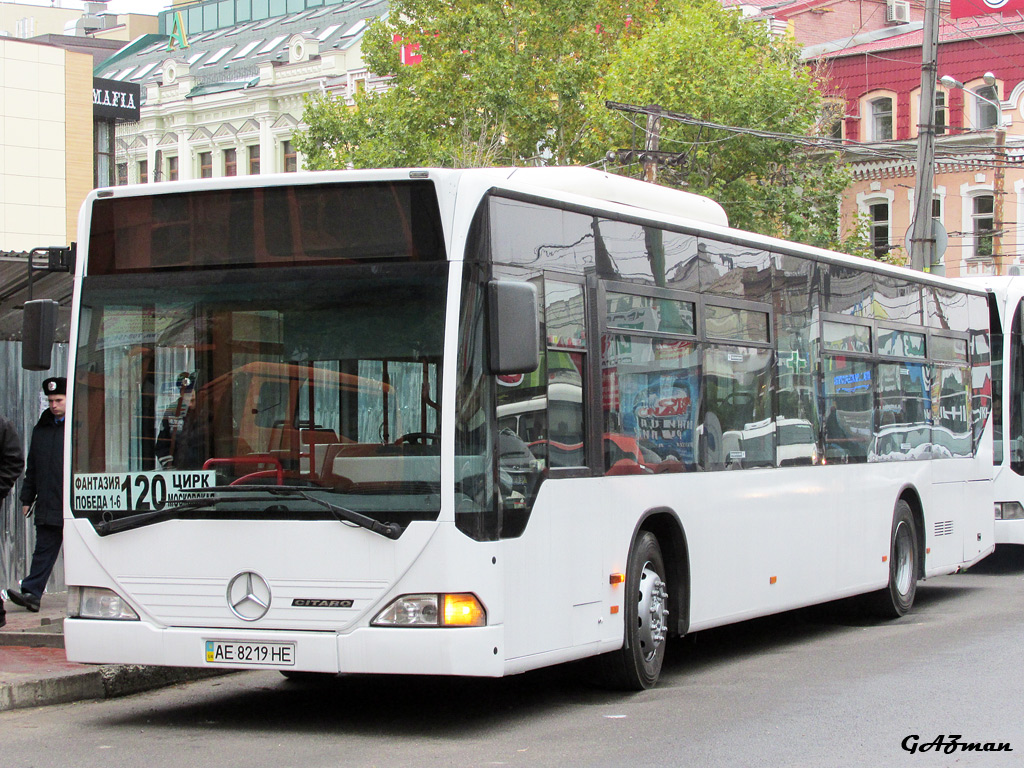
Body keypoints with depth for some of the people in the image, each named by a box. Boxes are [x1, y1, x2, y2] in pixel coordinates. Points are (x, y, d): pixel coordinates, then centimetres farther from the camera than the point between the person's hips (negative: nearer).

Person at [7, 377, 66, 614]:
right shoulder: (41, 428, 15)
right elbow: (32, 468, 21)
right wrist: (27, 499, 18)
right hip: (47, 507, 5)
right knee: (43, 549, 3)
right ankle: (32, 593, -1)